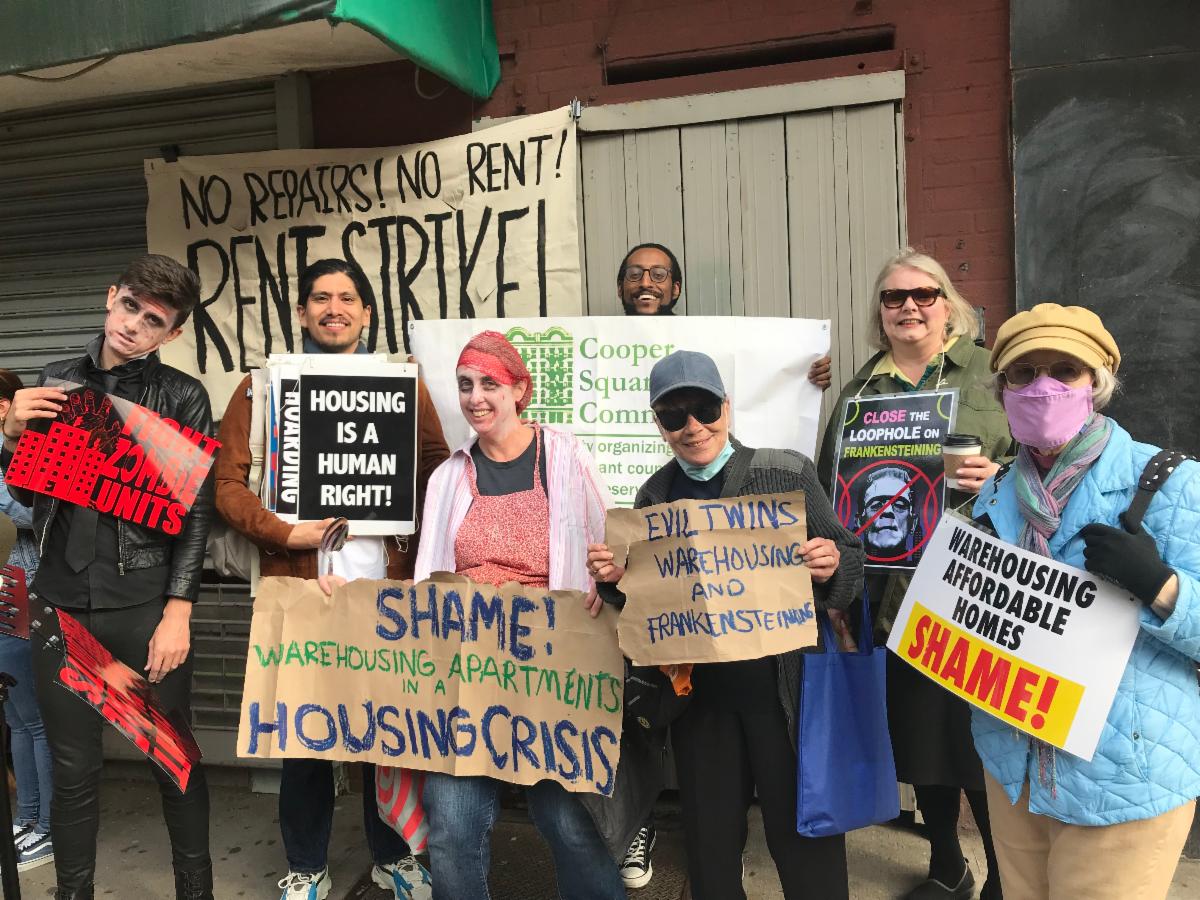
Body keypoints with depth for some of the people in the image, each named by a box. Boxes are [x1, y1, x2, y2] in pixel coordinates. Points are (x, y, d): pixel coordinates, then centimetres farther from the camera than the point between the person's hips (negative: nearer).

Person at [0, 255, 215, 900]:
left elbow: (195, 514, -4)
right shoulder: (54, 384, 9)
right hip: (63, 602, 3)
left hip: (147, 602, -2)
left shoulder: (183, 398, 0)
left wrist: (178, 612, -11)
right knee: (73, 770, 11)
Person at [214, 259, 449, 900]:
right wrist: (284, 533, -15)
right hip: (299, 582, -1)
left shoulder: (402, 385, 8)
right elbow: (228, 482, -1)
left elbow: (438, 472, 5)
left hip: (386, 582, 1)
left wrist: (424, 552, -8)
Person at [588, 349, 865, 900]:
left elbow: (846, 559, -1)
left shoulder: (786, 473, -4)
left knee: (801, 826, 6)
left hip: (782, 682, -3)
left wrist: (831, 566, -23)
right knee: (709, 835, 15)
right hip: (697, 689, 3)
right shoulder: (655, 497, 6)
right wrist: (616, 578, -8)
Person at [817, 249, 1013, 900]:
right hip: (895, 595, 4)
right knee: (918, 741, 15)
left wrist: (998, 478, -19)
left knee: (985, 744, 1)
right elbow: (831, 482, 14)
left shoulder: (991, 374, 2)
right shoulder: (861, 387, 12)